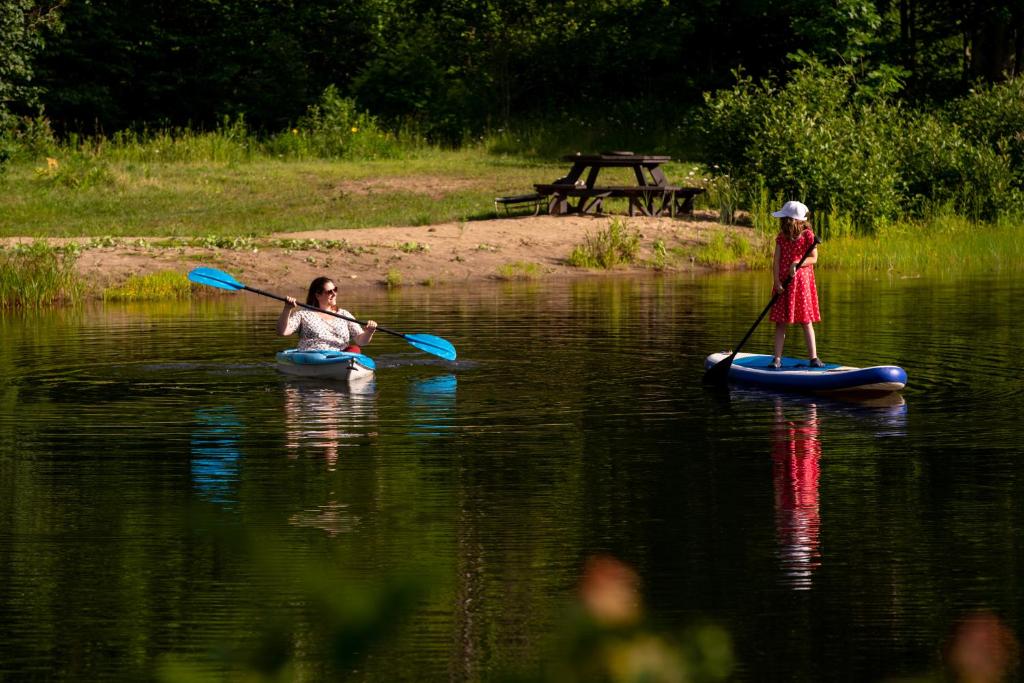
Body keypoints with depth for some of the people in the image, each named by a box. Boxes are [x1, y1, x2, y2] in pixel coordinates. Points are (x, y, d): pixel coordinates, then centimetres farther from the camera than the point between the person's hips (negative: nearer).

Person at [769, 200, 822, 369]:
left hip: (802, 281, -3)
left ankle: (814, 358, 5)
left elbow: (814, 258, -6)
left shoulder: (807, 236, -5)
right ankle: (777, 358, 3)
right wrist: (777, 281, -12)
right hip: (783, 284, 3)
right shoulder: (781, 237, 4)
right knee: (780, 322, 1)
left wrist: (797, 263, -21)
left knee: (806, 322, 1)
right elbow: (776, 261, -1)